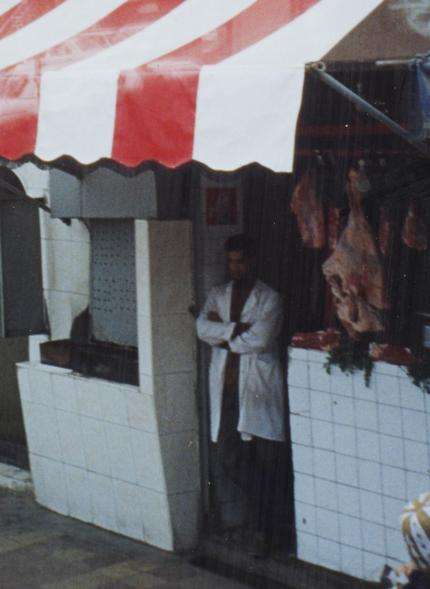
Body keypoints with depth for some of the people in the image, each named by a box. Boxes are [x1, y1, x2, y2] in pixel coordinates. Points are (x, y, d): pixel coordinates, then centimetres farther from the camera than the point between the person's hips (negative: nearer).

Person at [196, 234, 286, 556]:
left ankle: (261, 529, 7)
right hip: (226, 385, 4)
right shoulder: (218, 295, 14)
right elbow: (203, 327, -3)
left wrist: (223, 334, -4)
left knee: (265, 461, -3)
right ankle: (259, 512, 27)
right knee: (229, 457, 3)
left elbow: (260, 339, -15)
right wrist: (237, 329, -15)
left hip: (259, 386, -4)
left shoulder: (269, 298, 0)